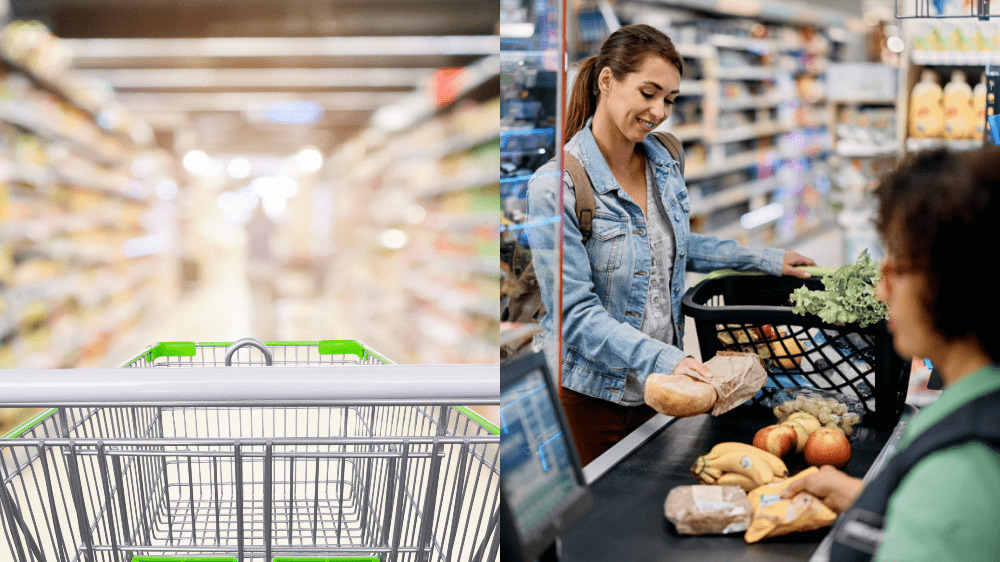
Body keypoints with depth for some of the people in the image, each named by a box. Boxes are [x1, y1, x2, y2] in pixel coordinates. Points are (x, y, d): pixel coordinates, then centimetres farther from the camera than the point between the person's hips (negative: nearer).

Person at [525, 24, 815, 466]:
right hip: (589, 393, -6)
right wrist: (665, 360, -30)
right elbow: (576, 314, -21)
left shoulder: (662, 163, 4)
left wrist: (762, 259, 18)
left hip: (655, 388, 6)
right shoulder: (556, 186, -19)